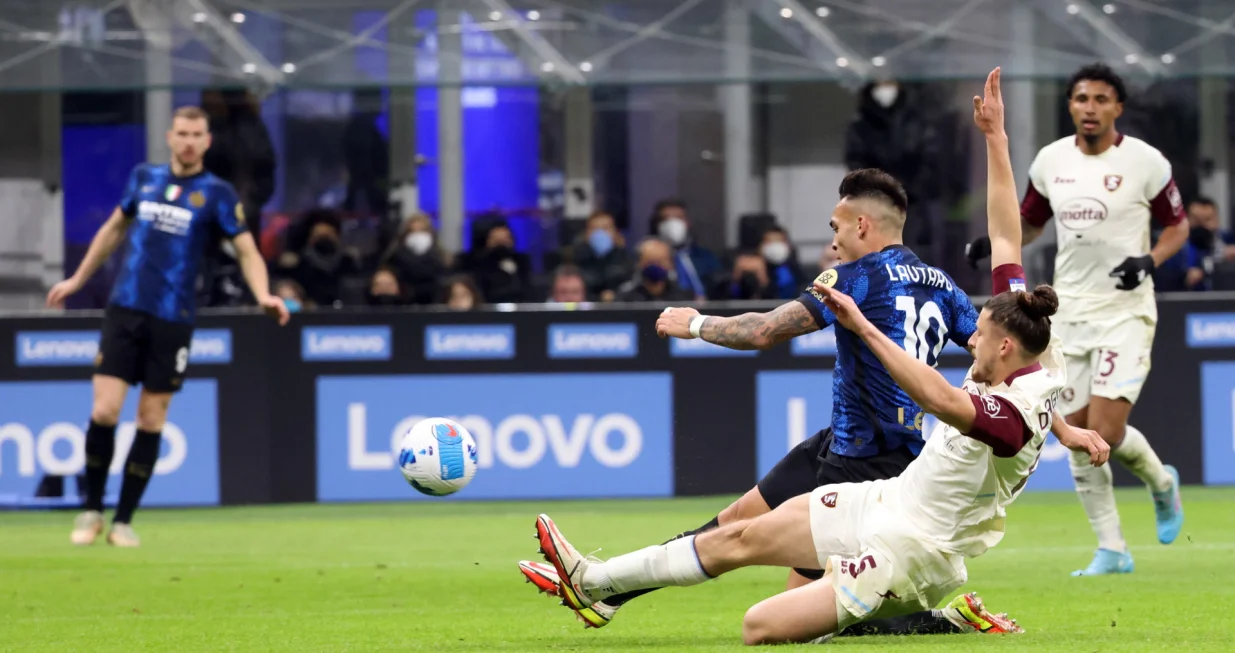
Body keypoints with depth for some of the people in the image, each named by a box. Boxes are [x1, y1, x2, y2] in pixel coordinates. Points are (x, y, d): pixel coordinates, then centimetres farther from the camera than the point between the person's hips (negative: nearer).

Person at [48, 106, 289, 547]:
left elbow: (247, 250, -4)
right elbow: (114, 228, 23)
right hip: (125, 311, 2)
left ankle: (123, 521, 11)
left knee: (151, 421, 1)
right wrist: (78, 279, 27)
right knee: (104, 412, -8)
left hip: (172, 320, -1)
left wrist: (263, 295, -22)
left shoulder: (217, 194, -1)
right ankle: (92, 509, 10)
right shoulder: (144, 178, 8)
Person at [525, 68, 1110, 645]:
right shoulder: (1030, 357, -3)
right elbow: (1006, 238, 1)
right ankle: (597, 582, 22)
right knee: (742, 536, 11)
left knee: (760, 629, -13)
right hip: (883, 501, 9)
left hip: (908, 552, -9)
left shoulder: (1011, 416, -29)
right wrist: (995, 138, 3)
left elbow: (940, 398, -50)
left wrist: (862, 326, -50)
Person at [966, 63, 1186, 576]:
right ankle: (1111, 550, 10)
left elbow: (1177, 225, 3)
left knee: (1107, 429, -15)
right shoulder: (1051, 160, 5)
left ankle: (1161, 482, 18)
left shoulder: (1145, 162, -7)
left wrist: (1150, 260, -16)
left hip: (1126, 309, -4)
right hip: (1070, 310, 4)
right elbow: (1030, 221, 19)